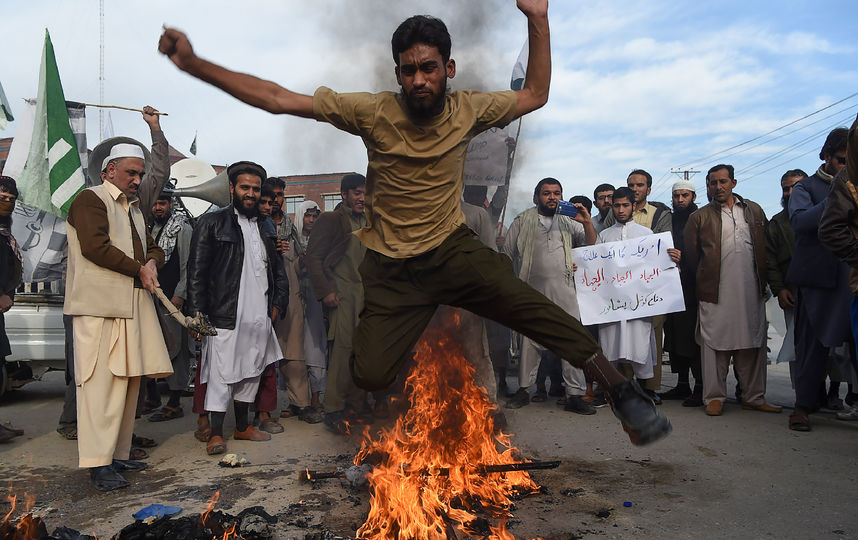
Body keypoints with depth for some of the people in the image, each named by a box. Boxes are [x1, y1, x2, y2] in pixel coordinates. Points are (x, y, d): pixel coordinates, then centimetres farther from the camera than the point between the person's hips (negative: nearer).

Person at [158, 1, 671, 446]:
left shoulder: (467, 109, -1)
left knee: (522, 300, -26)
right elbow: (277, 99, -9)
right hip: (391, 268, 0)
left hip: (452, 249, 1)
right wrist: (192, 63, -14)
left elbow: (536, 94, 13)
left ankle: (622, 391, -18)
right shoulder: (373, 111, -8)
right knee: (371, 374, -13)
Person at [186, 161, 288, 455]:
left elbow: (278, 270, 22)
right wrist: (197, 312, -11)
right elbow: (196, 271, -4)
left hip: (260, 318, 6)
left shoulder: (264, 227, 16)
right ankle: (216, 433, 8)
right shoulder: (212, 223, 0)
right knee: (222, 375, -3)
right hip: (225, 317, -6)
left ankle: (243, 426, 27)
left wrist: (277, 303, 11)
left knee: (251, 372, 14)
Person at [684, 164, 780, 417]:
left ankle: (753, 397, 18)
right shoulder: (699, 217, 5)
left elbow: (765, 248, 17)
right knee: (715, 344, -1)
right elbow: (691, 255, 9)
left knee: (753, 344, 7)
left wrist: (762, 283, 13)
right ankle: (714, 398, 8)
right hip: (716, 293, -3)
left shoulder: (754, 210, 14)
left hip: (751, 291, 3)